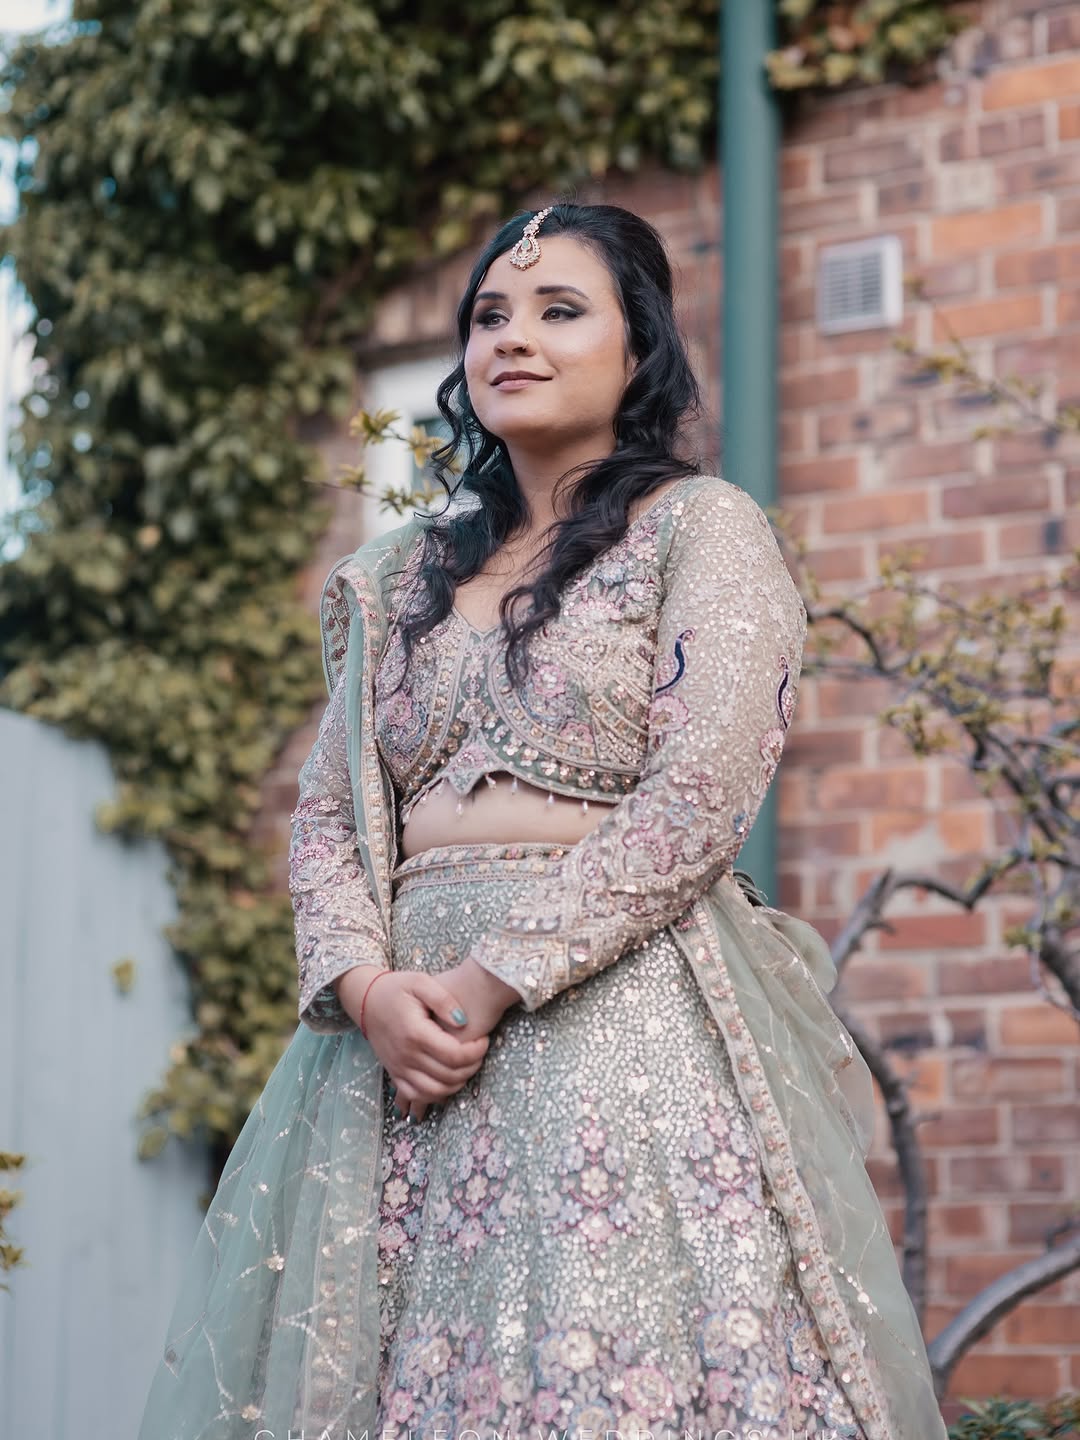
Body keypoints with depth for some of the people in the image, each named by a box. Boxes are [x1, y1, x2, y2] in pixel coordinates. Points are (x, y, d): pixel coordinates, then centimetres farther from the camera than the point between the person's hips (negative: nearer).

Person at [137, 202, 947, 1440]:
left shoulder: (703, 528, 3)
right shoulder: (405, 572, 20)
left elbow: (703, 793, -9)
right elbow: (328, 809, 13)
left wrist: (499, 976, -14)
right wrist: (367, 983, -7)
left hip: (619, 1004, -5)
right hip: (399, 1019, 5)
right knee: (361, 1340, 0)